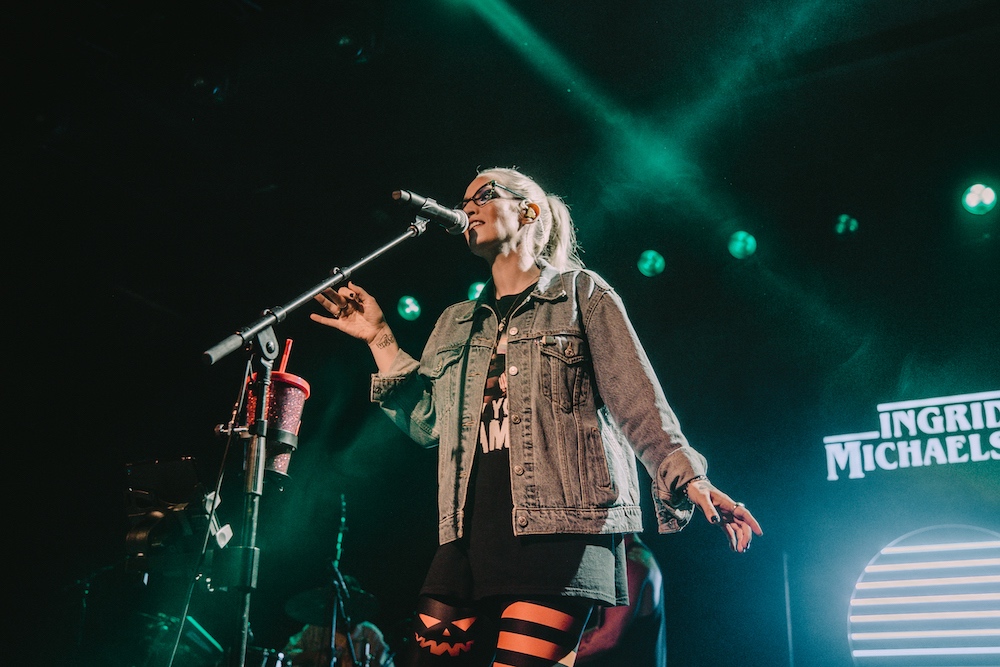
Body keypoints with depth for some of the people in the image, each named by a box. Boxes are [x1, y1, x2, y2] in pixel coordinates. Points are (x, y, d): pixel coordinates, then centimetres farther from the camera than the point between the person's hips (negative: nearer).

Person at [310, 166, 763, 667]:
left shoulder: (580, 293, 10)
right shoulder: (456, 324, 24)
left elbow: (636, 399, 1)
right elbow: (427, 423, 16)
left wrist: (688, 477, -12)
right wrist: (381, 341, 11)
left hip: (560, 525, -5)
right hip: (470, 531, 5)